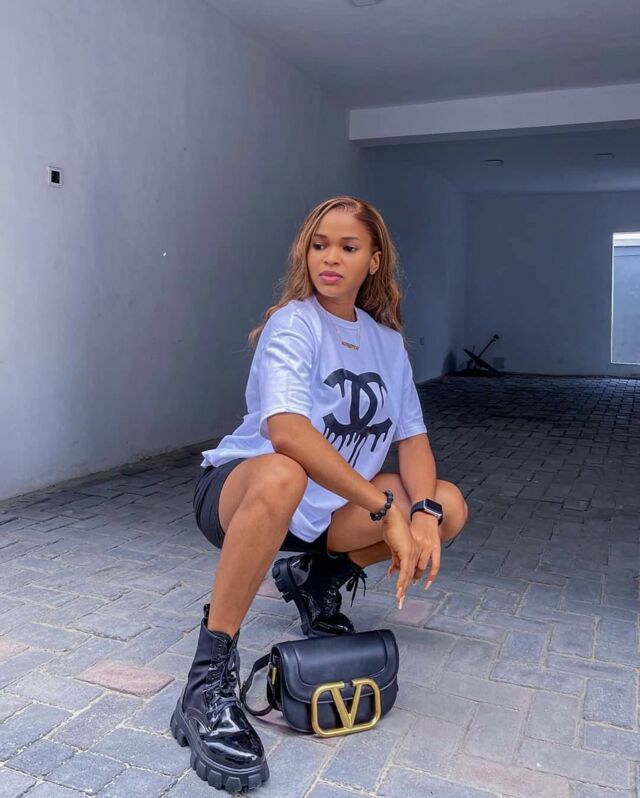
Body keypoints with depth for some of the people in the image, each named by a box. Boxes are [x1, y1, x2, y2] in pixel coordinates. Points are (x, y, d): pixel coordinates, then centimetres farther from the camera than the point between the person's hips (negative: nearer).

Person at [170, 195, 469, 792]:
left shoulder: (386, 339, 4)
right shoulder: (293, 324, -17)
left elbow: (412, 436, 0)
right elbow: (287, 431, -35)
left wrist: (423, 513, -20)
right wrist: (387, 509, -34)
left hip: (326, 507, 7)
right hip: (236, 489, -6)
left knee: (449, 505, -7)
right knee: (282, 476, -41)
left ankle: (315, 577, 13)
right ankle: (208, 682, -27)